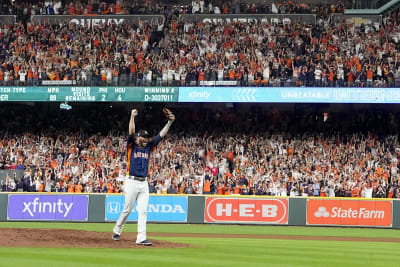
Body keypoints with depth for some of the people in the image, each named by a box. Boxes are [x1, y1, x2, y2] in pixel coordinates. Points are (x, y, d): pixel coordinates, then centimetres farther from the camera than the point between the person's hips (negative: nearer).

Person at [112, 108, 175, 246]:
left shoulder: (148, 147, 13)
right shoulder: (132, 146, 1)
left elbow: (161, 135, 10)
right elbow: (131, 132, -14)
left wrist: (169, 122, 2)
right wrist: (132, 116, -21)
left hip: (144, 183, 5)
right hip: (132, 182, -5)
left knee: (143, 210, -2)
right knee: (127, 209, 1)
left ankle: (141, 238, -4)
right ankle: (117, 230, 22)